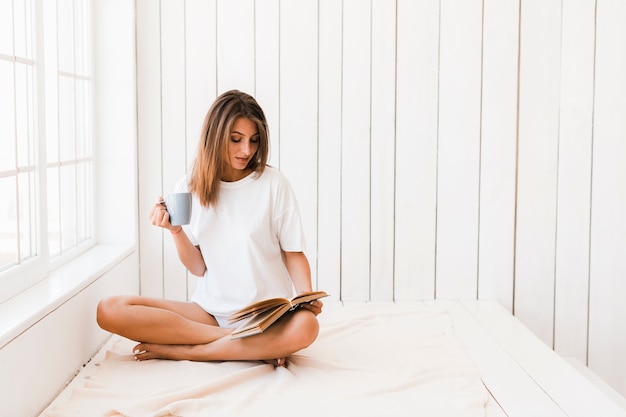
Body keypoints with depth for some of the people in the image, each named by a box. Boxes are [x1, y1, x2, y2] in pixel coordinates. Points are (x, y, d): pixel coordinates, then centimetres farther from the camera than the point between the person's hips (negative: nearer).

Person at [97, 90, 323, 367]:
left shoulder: (273, 183, -2)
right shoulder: (188, 189, 5)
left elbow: (294, 253, 1)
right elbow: (198, 267, 6)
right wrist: (176, 231, -10)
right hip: (210, 311, 3)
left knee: (304, 327, -38)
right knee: (109, 310, -17)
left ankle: (179, 351, -18)